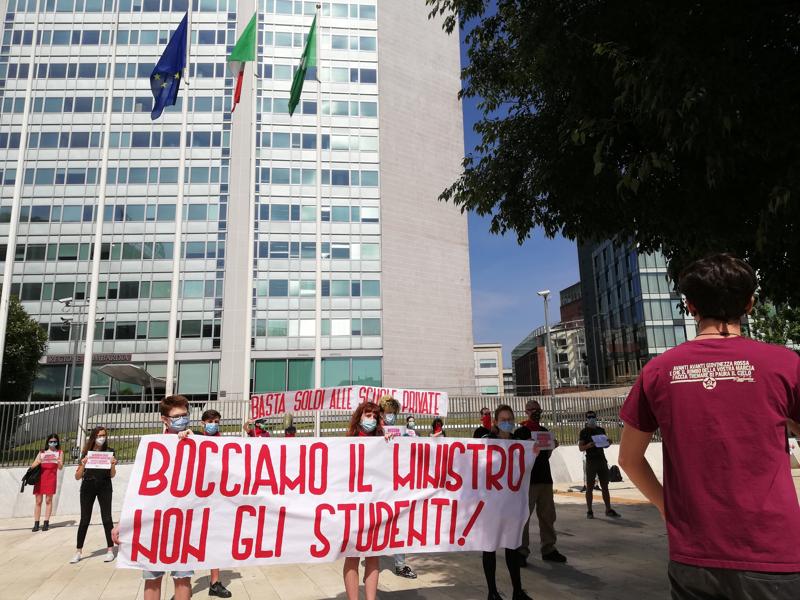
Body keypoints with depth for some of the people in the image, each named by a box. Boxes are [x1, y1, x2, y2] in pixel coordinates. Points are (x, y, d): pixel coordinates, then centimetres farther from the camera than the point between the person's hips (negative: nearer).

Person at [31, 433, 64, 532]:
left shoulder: (59, 452, 11)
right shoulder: (42, 452, 16)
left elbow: (60, 468, 3)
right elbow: (32, 466, 10)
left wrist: (59, 462, -19)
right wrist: (38, 462, -12)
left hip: (51, 478, -2)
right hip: (39, 478, 2)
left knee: (48, 500, -3)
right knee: (38, 501, 1)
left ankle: (46, 523, 0)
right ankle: (36, 524, 4)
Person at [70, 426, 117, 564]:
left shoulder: (109, 451, -1)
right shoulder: (86, 453, 0)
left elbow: (112, 475, 1)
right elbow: (77, 477, 0)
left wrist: (113, 465, -19)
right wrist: (83, 464, -18)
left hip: (104, 488, -1)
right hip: (87, 488, 1)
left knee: (106, 518, -1)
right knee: (85, 520, 4)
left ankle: (110, 550, 8)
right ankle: (78, 552, 14)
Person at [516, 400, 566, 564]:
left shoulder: (544, 431, 16)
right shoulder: (521, 431, -3)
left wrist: (552, 446, 1)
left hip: (545, 477, 6)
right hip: (528, 478, -6)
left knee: (548, 515, 9)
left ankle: (548, 549, 19)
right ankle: (521, 551, 0)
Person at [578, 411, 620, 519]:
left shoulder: (601, 430, 13)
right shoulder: (584, 432, 0)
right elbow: (580, 448, -5)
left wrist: (608, 442, -2)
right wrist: (588, 445, -26)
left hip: (602, 460, 4)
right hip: (591, 461, -4)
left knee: (605, 486, 6)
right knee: (590, 487, 0)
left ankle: (608, 510, 10)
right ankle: (589, 511, 5)